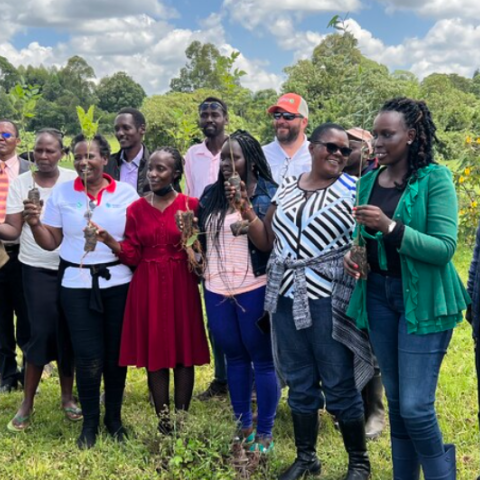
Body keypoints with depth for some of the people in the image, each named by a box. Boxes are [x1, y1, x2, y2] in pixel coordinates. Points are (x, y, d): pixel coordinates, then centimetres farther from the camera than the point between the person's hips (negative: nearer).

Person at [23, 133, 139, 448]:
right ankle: (90, 423, 19)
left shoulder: (126, 193, 0)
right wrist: (34, 224, -13)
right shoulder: (61, 193, 3)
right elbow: (51, 242, 5)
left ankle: (114, 417, 26)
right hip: (77, 283, 0)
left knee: (116, 352, 7)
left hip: (118, 281, 0)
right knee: (88, 356, 1)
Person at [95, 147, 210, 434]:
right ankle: (163, 420, 16)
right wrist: (108, 240, -13)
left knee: (183, 353, 4)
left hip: (181, 286, -2)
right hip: (148, 287, 2)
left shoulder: (191, 205, -1)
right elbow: (133, 256, 1)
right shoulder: (136, 209, 5)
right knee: (154, 353, 5)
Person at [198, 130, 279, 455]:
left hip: (254, 289, -5)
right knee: (234, 357, 14)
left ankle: (265, 433, 13)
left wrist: (245, 206, -18)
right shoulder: (211, 194, 11)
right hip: (216, 289, 5)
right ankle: (243, 427, 25)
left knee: (262, 359, 2)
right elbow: (201, 234, 19)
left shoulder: (268, 193, -4)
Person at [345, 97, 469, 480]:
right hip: (378, 294, 6)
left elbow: (445, 248, -18)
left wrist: (390, 227, -27)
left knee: (415, 406, -6)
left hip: (422, 298, -5)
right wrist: (353, 253, -5)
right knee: (396, 401, 14)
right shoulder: (369, 180, 7)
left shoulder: (435, 179, -11)